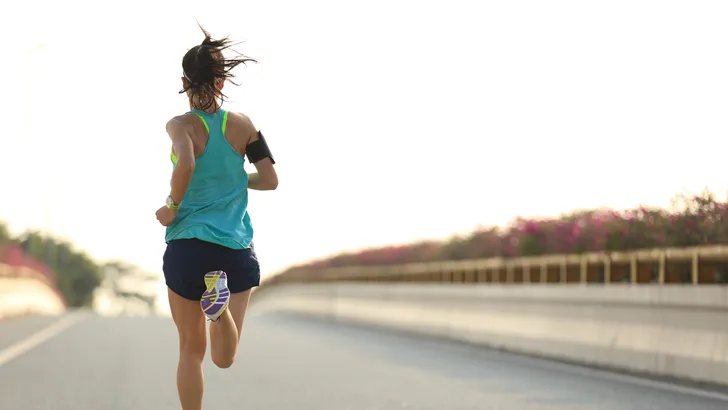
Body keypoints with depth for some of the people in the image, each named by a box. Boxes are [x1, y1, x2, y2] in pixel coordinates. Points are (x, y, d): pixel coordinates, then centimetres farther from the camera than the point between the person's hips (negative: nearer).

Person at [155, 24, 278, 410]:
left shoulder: (181, 125, -8)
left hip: (187, 248, -2)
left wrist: (172, 205, -12)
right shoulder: (243, 125, 3)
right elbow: (269, 179, 1)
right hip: (237, 250, 2)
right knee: (224, 359, 2)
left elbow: (186, 164, -28)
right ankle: (220, 304, -27)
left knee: (191, 350, 15)